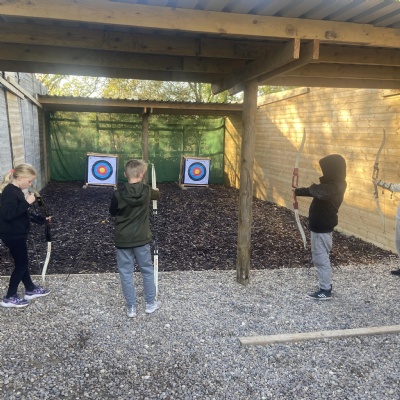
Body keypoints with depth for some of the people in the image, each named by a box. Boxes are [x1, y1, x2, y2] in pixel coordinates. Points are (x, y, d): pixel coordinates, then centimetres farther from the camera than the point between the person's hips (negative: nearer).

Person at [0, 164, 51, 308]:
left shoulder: (16, 190, 9)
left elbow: (23, 213, 16)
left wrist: (41, 219, 11)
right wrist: (27, 203, -28)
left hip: (17, 233, 10)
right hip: (13, 235, -10)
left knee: (22, 262, 19)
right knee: (21, 264, 1)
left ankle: (31, 290, 33)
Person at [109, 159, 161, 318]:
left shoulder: (118, 194, -15)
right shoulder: (146, 191, -8)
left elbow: (112, 213, 3)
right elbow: (157, 195, 16)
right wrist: (156, 191, 38)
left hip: (123, 240, -1)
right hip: (141, 239, 2)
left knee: (126, 273, 11)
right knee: (147, 270, 17)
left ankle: (131, 307, 20)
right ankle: (150, 304, 28)